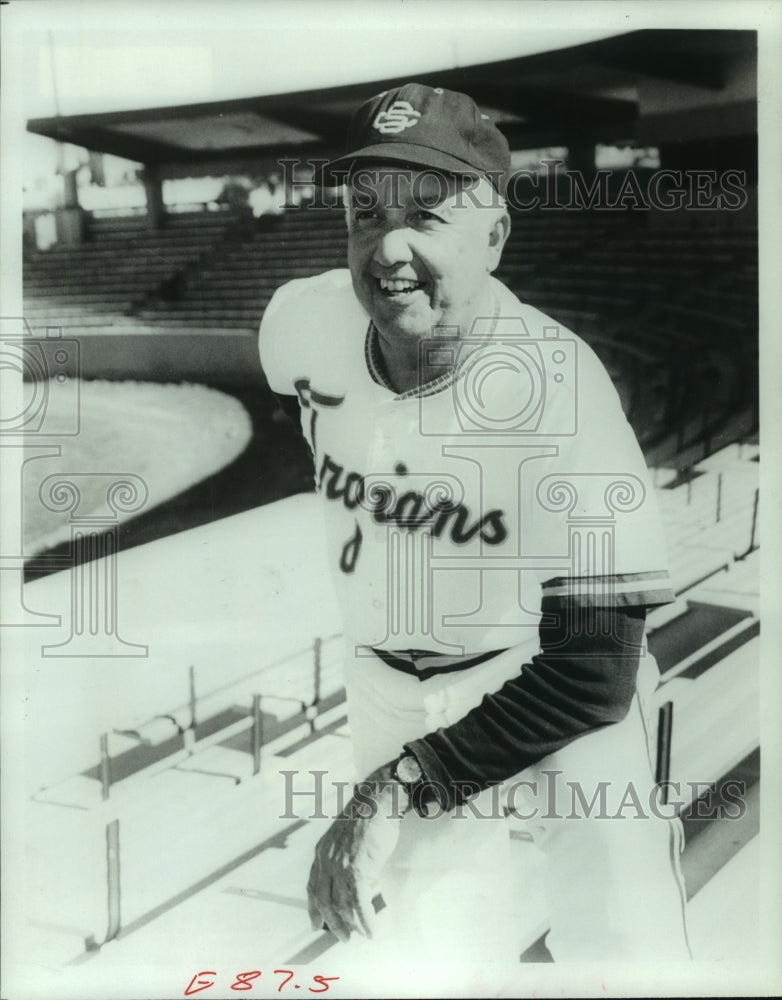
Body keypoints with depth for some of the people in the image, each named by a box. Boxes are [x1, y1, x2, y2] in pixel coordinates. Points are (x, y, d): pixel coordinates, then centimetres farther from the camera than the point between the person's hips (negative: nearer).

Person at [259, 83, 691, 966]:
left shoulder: (557, 386, -28)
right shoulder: (306, 323, -15)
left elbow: (592, 673, -27)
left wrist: (398, 789, -29)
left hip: (549, 683, -3)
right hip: (387, 687, 3)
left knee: (626, 946, -7)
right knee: (423, 958, 5)